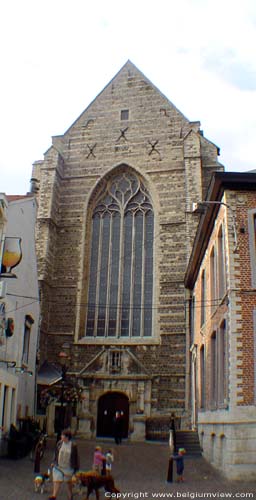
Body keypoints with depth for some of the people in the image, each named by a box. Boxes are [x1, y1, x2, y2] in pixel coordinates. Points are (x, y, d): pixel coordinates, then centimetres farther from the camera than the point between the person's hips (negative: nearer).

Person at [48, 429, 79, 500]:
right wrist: (54, 463, 10)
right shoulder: (59, 443, -7)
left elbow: (76, 457, -6)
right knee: (57, 481, -4)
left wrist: (76, 468, -3)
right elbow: (56, 454, 7)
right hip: (58, 467, 1)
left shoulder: (73, 445, -14)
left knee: (69, 482, 16)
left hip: (68, 468, -1)